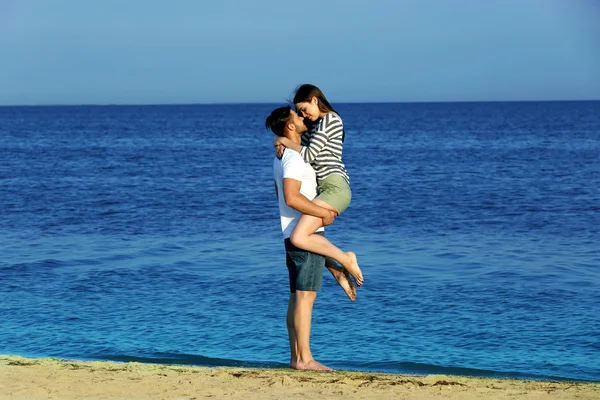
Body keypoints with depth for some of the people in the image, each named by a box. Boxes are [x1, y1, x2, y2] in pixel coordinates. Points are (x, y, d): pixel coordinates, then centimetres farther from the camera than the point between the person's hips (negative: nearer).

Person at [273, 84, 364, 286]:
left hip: (334, 188, -11)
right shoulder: (318, 124, 22)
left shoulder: (328, 120, -8)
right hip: (325, 189, 11)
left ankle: (346, 260, -9)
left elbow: (308, 155, -14)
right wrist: (283, 146, 1)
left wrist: (283, 140, -1)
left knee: (298, 238, -24)